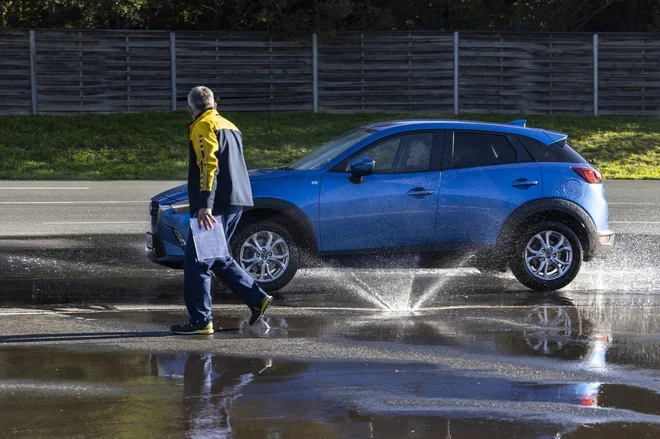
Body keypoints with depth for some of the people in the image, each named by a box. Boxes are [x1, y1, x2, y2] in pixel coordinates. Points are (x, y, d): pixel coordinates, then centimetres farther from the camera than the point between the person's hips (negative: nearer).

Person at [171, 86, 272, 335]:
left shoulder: (203, 126, -7)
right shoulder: (229, 126, 22)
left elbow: (209, 165, -19)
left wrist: (205, 205, -26)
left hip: (216, 204, -9)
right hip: (236, 202, 9)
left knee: (196, 261, -6)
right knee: (218, 258, 19)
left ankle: (200, 320, -7)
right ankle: (257, 299, 13)